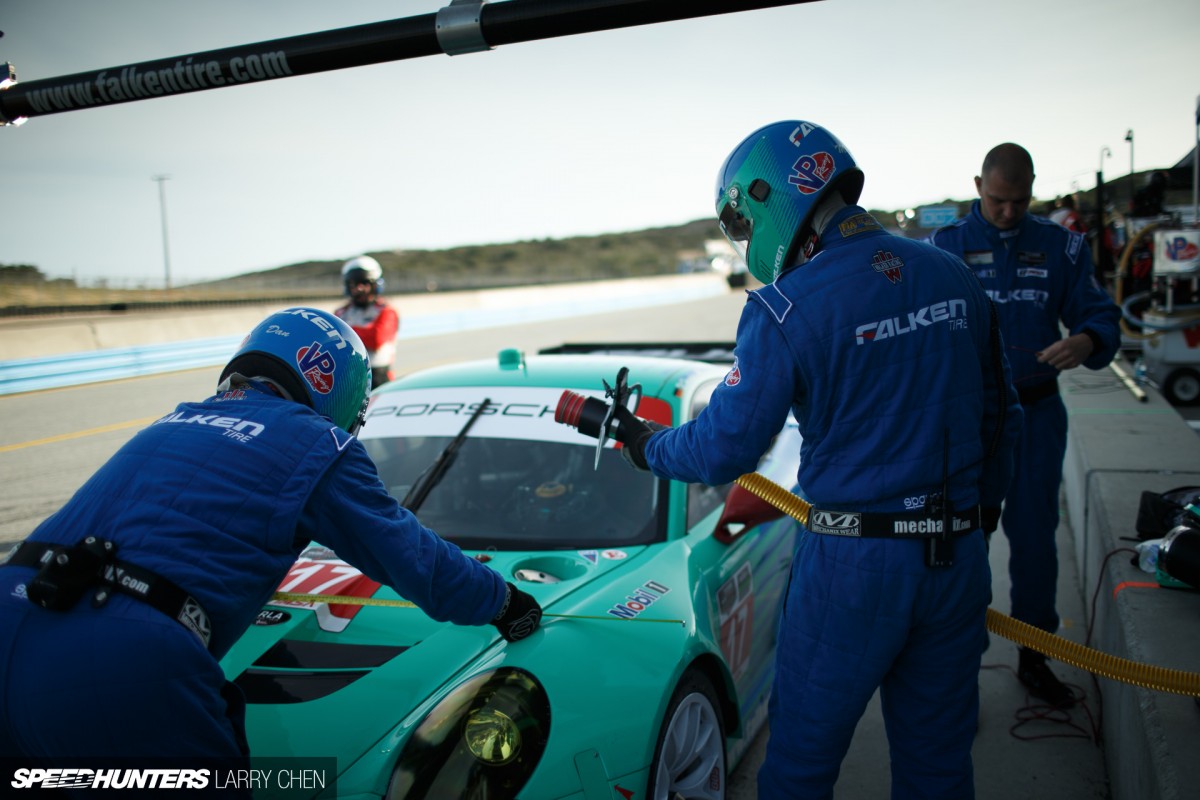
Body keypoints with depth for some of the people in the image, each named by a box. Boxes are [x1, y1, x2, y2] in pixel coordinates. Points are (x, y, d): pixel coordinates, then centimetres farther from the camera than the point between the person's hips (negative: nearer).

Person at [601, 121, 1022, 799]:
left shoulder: (787, 308, -14)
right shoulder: (955, 277, 5)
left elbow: (725, 448, -11)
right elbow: (1000, 416, 13)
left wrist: (648, 446, 9)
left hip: (853, 564, -5)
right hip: (959, 558, 6)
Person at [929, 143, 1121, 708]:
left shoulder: (1060, 247, 6)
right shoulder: (943, 247, 0)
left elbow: (1101, 315, 4)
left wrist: (1086, 340, -19)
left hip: (1037, 414, 2)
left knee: (1035, 535, 10)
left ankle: (1034, 657, 27)